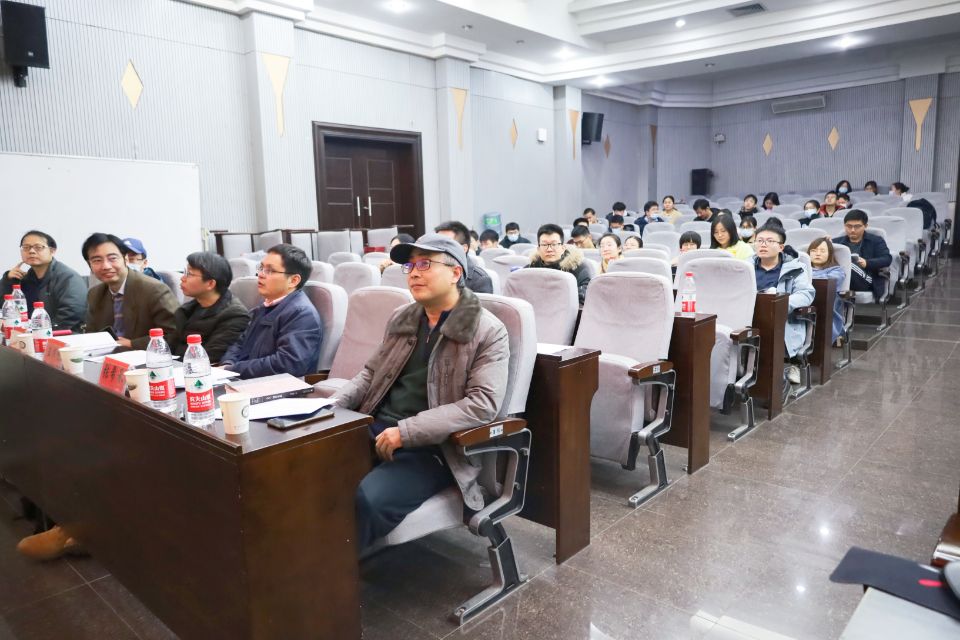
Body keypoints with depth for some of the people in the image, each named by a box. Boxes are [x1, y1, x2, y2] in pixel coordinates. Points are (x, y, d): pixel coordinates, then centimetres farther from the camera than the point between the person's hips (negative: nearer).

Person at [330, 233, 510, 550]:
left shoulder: (488, 331, -7)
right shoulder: (401, 318, 13)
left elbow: (483, 403, -17)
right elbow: (370, 372, 22)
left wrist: (406, 432, -22)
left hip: (432, 448, -6)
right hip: (374, 429, 6)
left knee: (369, 499, -31)